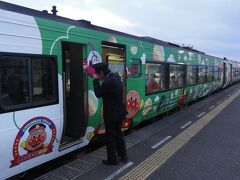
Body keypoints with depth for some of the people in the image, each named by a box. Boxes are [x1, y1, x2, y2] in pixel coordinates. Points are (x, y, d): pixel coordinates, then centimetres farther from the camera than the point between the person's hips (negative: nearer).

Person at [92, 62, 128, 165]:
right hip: (120, 112, 9)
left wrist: (96, 80, -8)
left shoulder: (108, 82, -25)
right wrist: (101, 80, 4)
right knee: (119, 133, 21)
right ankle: (123, 156, 33)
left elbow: (98, 94, -14)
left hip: (111, 114, -9)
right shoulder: (116, 78, 2)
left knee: (110, 136, 7)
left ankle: (112, 159, 20)